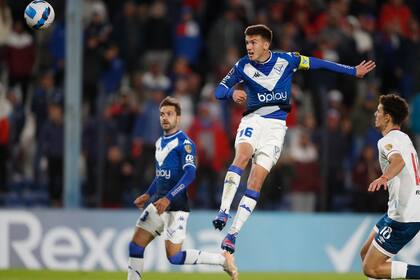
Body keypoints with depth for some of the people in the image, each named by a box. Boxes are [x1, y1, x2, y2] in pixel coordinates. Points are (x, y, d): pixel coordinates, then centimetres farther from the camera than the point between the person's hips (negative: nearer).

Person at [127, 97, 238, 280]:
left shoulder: (184, 143, -12)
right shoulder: (160, 142, 15)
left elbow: (190, 174, -22)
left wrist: (168, 199, -27)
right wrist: (148, 195, 22)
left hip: (176, 207, -8)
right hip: (158, 203, 8)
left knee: (174, 257, -10)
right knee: (135, 246, 2)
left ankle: (223, 259, 4)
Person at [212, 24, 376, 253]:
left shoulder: (287, 60, -3)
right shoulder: (243, 66, -2)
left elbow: (319, 64, 7)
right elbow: (219, 90, 2)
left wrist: (354, 71, 12)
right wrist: (232, 93, -23)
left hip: (276, 125, 0)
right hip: (253, 120, 0)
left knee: (256, 181, -9)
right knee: (242, 154, -32)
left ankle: (233, 233, -8)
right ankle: (223, 212, -36)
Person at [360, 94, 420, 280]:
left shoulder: (388, 140, -13)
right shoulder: (404, 138, 18)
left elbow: (398, 160, -36)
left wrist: (384, 178, -54)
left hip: (404, 216, -10)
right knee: (366, 254, 19)